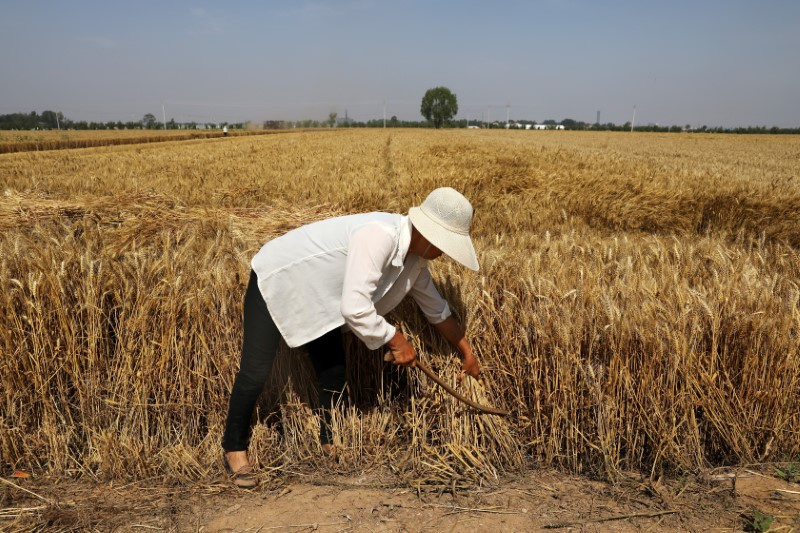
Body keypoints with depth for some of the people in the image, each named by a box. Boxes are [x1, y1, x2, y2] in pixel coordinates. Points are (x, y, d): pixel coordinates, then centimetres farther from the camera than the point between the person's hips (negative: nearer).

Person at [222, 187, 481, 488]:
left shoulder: (415, 259, -7)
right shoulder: (378, 237, -36)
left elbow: (437, 310, 9)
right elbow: (355, 308, -41)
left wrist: (466, 351, 14)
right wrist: (396, 341, -26)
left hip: (316, 294, 8)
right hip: (275, 280, -8)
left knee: (333, 371, 9)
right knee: (255, 373, -9)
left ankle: (328, 441, 30)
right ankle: (234, 449, 13)